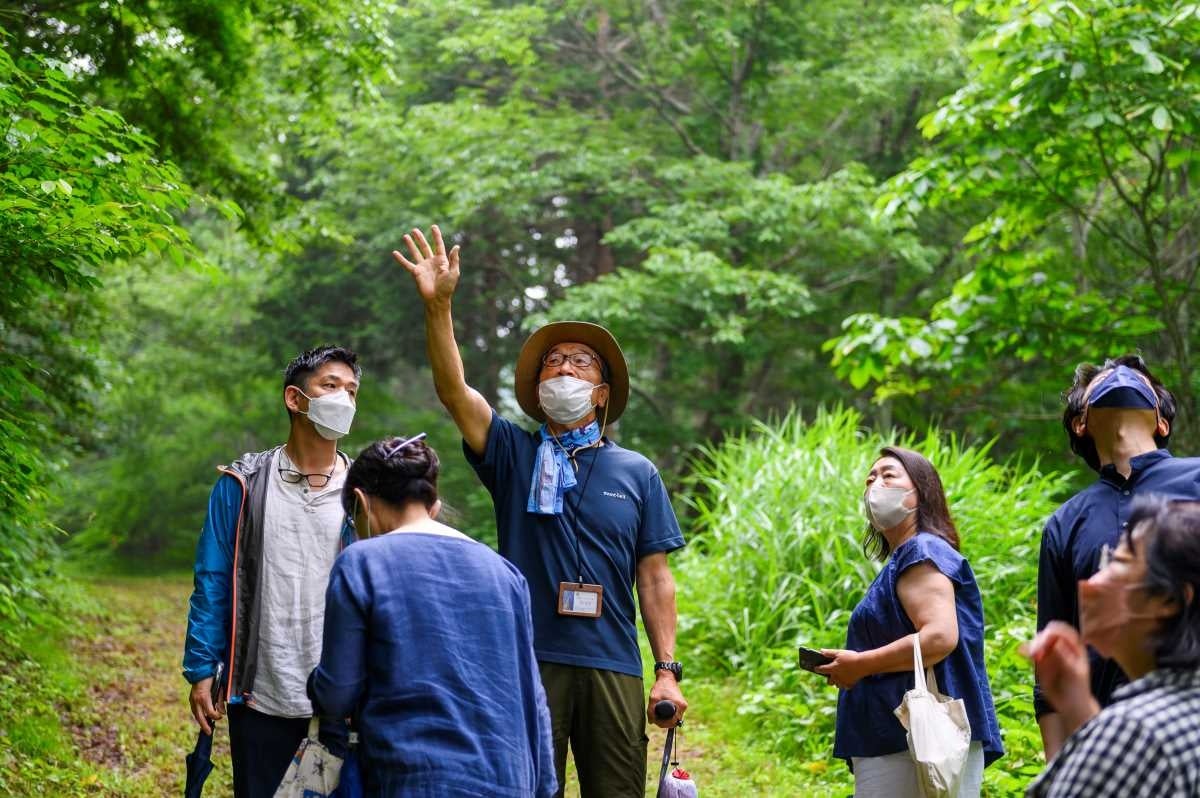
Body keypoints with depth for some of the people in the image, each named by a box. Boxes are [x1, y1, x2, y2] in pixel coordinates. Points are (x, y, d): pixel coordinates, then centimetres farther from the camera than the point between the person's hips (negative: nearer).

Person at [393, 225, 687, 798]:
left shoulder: (636, 472, 9)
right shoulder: (514, 455, 7)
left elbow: (654, 577, 7)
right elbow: (453, 390, -9)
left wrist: (668, 671, 0)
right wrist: (438, 305, -21)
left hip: (613, 666, 1)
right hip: (528, 661, -1)